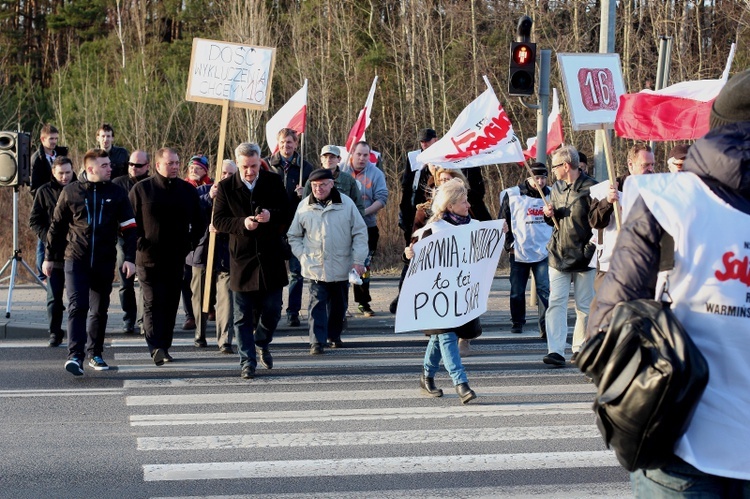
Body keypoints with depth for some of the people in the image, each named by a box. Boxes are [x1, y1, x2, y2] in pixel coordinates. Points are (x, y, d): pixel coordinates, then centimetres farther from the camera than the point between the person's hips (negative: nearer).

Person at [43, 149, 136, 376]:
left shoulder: (117, 194, 4)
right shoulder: (71, 192, 1)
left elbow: (129, 228, 4)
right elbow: (57, 226, 8)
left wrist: (129, 258, -6)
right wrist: (49, 257, 9)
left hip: (104, 263, 2)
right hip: (76, 260, -2)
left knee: (99, 310, 10)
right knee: (77, 307, -14)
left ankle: (95, 353, 25)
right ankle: (75, 356, -18)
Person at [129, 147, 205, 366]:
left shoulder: (188, 190, 7)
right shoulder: (141, 189, -2)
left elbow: (199, 223, 16)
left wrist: (190, 243, 7)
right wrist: (140, 243, -4)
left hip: (176, 258, 3)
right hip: (149, 258, -3)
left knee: (171, 305, 8)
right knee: (153, 303, -9)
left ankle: (165, 347, 17)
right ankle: (156, 347, -14)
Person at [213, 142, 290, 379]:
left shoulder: (274, 181, 1)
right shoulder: (225, 187, -3)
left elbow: (288, 212, 4)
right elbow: (218, 221, -3)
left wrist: (271, 215, -18)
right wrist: (242, 224, -21)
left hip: (271, 257, 1)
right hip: (241, 258, -1)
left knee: (272, 309, 6)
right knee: (243, 316, 2)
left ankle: (262, 343, 33)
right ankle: (247, 361, 9)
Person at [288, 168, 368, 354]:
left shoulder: (346, 204, -2)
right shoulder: (304, 206, 0)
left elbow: (360, 232, 2)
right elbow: (294, 236, 10)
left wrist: (358, 260, -4)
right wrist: (303, 257, -2)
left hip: (342, 267, 1)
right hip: (315, 267, -1)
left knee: (339, 304, 12)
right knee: (317, 304, -9)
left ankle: (334, 336, 30)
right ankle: (317, 341, -8)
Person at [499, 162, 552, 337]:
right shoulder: (512, 195, -2)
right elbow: (503, 222, 3)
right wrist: (509, 245, -2)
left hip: (544, 252, 0)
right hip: (519, 252, 0)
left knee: (545, 290, -9)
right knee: (517, 291, 9)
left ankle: (546, 327, -10)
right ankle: (517, 322, 25)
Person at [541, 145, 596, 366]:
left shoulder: (590, 187, -9)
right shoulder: (556, 188, 11)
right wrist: (549, 214, 1)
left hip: (583, 256, -5)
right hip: (558, 255, 5)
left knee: (585, 306, 7)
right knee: (556, 302, -6)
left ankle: (580, 348, 20)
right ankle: (556, 350, -10)